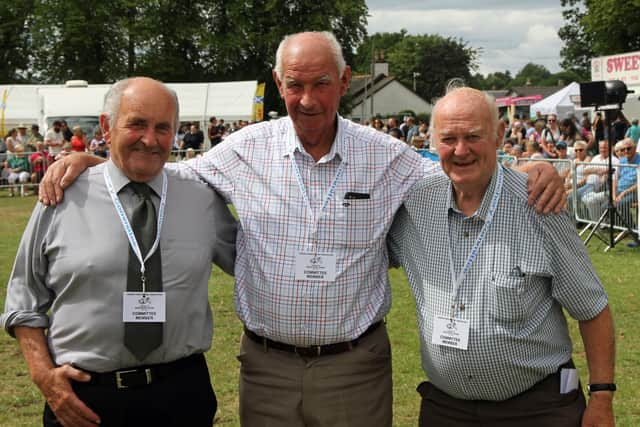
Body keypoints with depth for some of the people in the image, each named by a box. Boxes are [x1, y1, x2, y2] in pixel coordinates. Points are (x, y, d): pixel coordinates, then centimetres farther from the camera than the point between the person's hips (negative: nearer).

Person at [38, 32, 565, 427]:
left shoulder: (388, 157, -3)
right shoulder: (246, 150, -2)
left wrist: (533, 170, -10)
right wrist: (86, 161, -1)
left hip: (355, 365, 0)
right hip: (267, 364, 1)